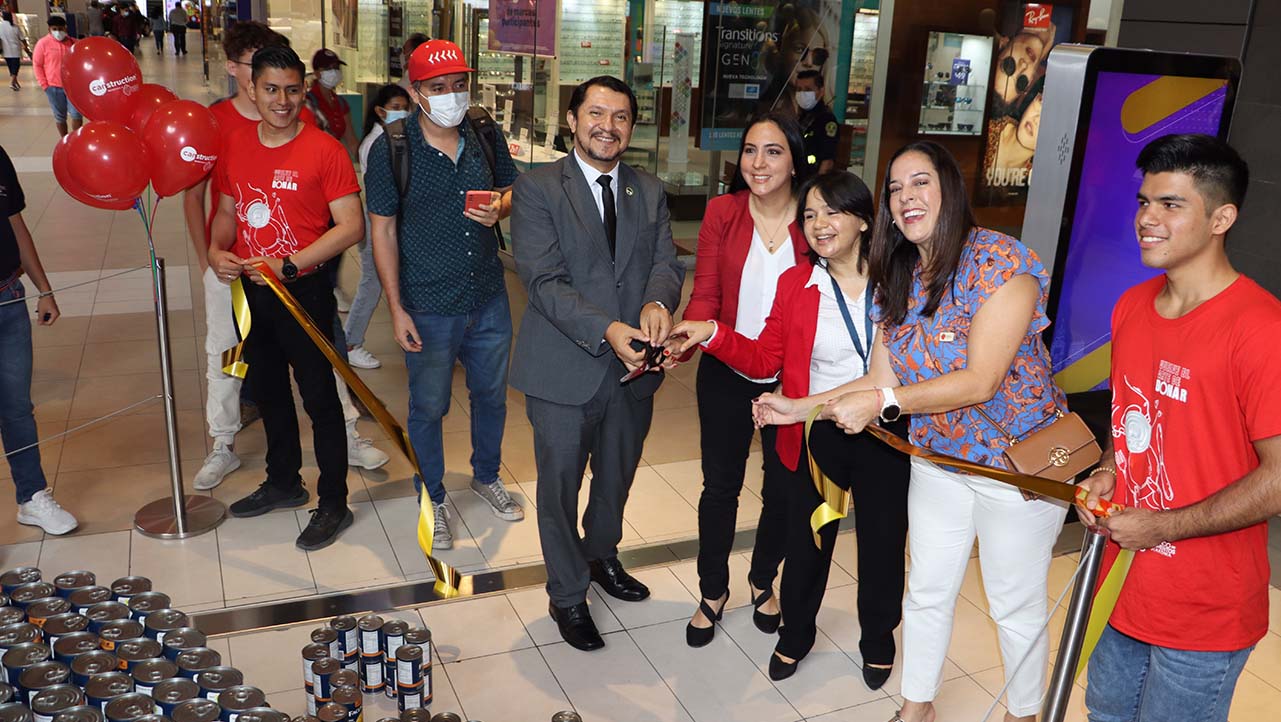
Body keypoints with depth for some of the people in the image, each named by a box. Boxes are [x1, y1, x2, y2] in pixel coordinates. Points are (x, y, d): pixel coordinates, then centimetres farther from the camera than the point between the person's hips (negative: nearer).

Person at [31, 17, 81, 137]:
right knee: (60, 116, 8)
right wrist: (44, 84, -5)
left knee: (76, 114, -5)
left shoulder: (73, 43, 4)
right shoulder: (43, 43, -3)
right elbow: (37, 65, 0)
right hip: (54, 87, -1)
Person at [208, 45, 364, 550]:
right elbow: (228, 210, 16)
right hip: (250, 289, 7)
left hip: (303, 290, -6)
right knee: (269, 391, 20)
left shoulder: (324, 150, -13)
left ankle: (333, 504, 15)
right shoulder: (235, 146, 4)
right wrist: (216, 249, -5)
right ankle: (283, 483, 40)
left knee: (319, 398, 1)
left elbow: (351, 226, -16)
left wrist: (289, 263, -22)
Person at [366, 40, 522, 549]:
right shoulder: (391, 149, -12)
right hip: (429, 308, -4)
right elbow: (383, 231, -9)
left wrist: (499, 208, -13)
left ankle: (486, 476, 44)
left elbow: (513, 191, 13)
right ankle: (432, 499, 32)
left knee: (491, 394, 19)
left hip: (489, 300, 4)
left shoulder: (486, 136, -1)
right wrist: (396, 309, -11)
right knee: (428, 408, 10)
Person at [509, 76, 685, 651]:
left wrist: (658, 303, -24)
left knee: (617, 478, 23)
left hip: (633, 368, 5)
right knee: (560, 488, 10)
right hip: (564, 369, -4)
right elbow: (543, 280, -17)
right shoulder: (537, 188, -8)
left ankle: (601, 555, 51)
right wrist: (606, 329, -29)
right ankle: (567, 596, 31)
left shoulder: (650, 193, 8)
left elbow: (667, 262, 0)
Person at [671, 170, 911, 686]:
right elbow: (765, 359, -1)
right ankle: (795, 635, 43)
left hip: (886, 437, -1)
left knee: (882, 544, 16)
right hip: (814, 436, 1)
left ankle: (878, 639, 43)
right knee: (806, 543, 16)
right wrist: (713, 333, -12)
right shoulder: (795, 283, -2)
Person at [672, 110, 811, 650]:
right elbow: (705, 293, -8)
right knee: (720, 486, 11)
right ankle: (713, 590, 34)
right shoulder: (722, 212, -6)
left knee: (783, 488, 15)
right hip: (727, 376, 0)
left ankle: (763, 580, 42)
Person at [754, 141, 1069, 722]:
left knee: (1015, 607, 11)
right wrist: (801, 407, -5)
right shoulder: (897, 279, 2)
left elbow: (981, 381, -26)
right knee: (926, 593, 17)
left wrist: (881, 403, -29)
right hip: (939, 457, 6)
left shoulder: (999, 261, -21)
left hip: (1017, 459, -6)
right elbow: (882, 380, 1)